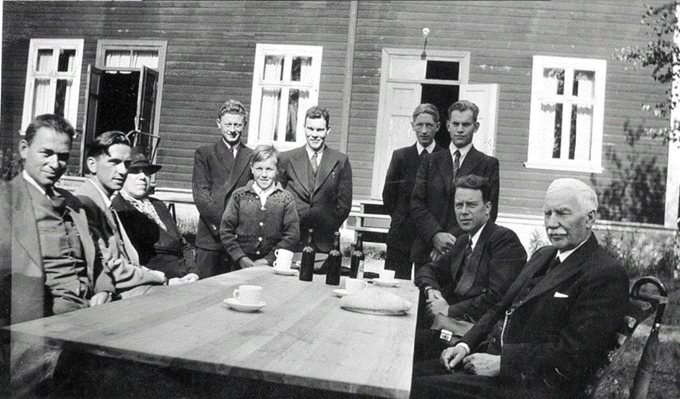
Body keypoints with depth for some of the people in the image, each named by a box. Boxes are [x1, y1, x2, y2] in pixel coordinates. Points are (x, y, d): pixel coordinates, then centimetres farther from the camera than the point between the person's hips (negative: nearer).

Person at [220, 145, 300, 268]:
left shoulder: (286, 198, 1)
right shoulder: (239, 195, 3)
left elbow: (292, 235, -3)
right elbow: (226, 231, 2)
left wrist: (269, 259, -10)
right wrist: (241, 258, -8)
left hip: (272, 266, 0)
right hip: (240, 265, 1)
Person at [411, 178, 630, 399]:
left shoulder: (607, 275, -11)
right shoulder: (543, 255, 17)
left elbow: (573, 354, -18)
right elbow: (500, 309, 17)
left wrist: (501, 363, -19)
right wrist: (465, 345, 2)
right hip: (494, 358, 8)